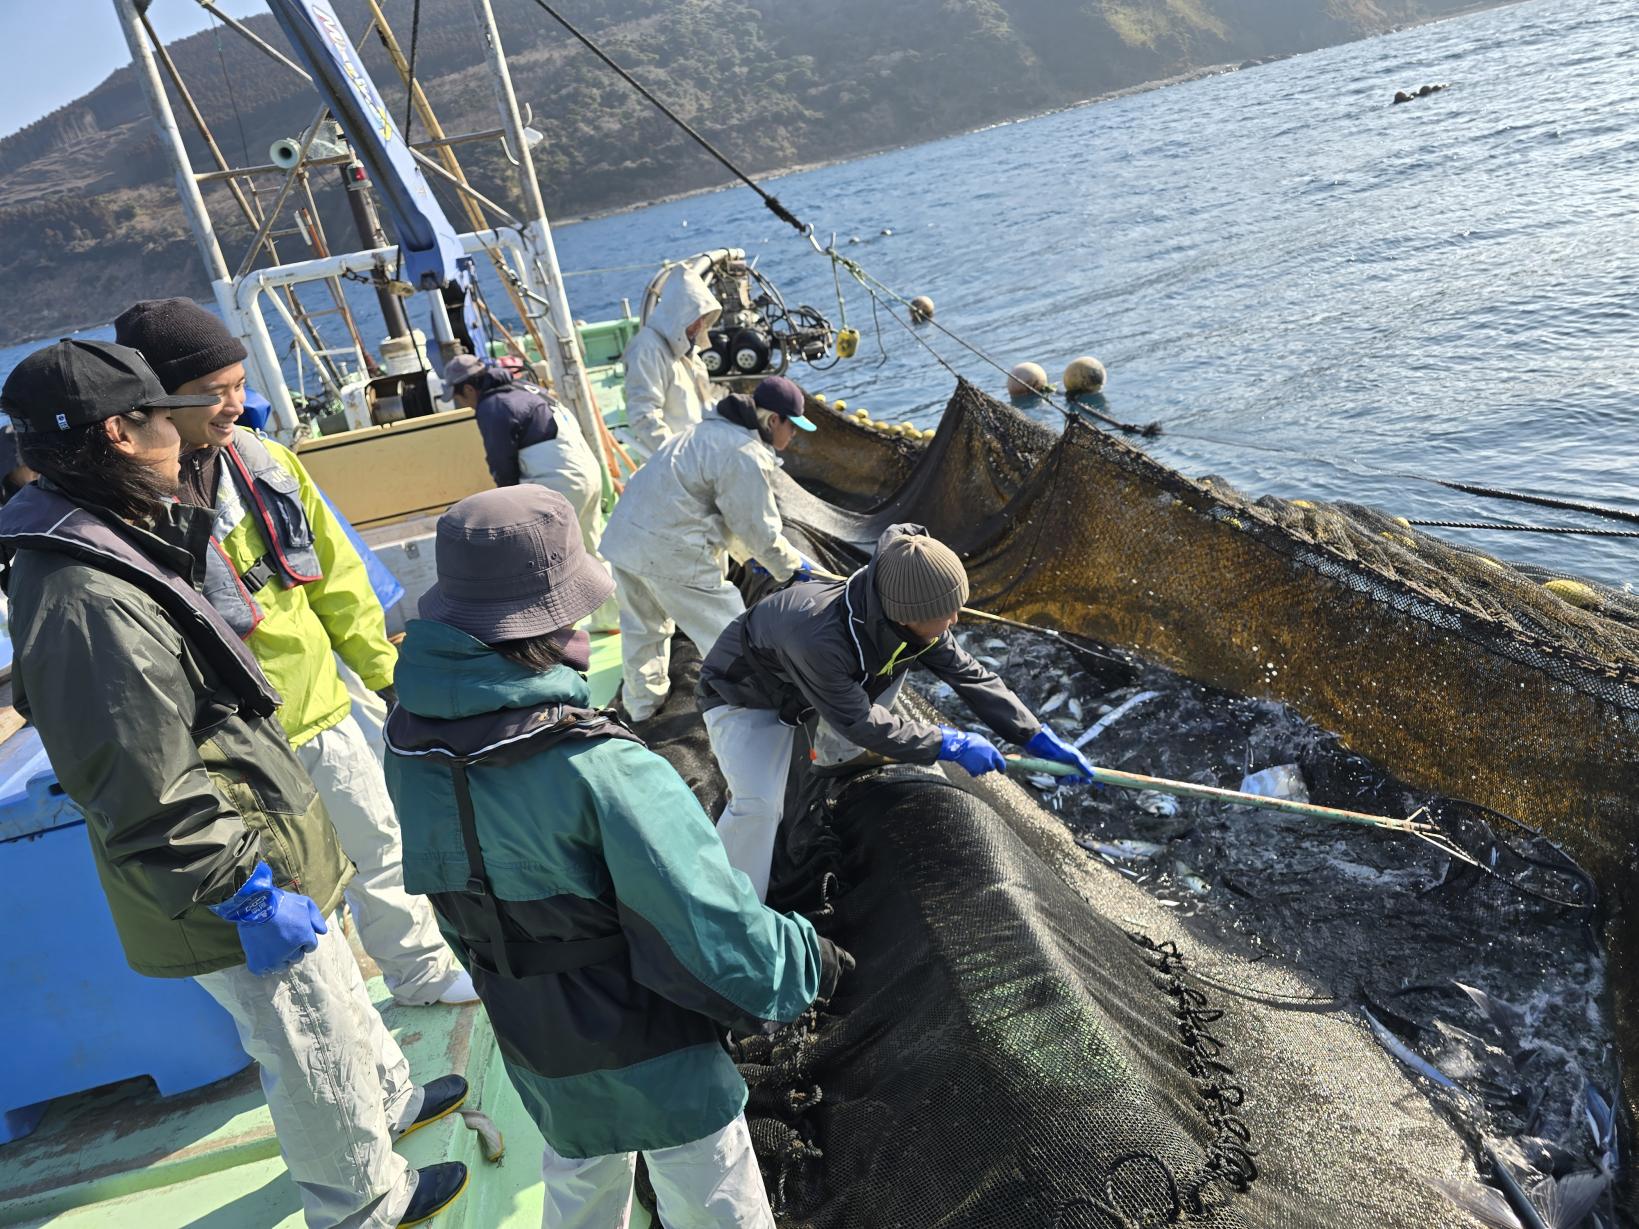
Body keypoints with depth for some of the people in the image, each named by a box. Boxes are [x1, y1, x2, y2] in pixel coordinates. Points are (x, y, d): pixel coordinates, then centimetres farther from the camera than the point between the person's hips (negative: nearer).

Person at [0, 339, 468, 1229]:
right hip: (242, 891, -10)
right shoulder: (89, 606, -33)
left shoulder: (101, 544, 0)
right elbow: (148, 803, -30)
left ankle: (389, 1099, 55)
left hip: (255, 847, 10)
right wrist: (247, 894, -23)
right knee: (311, 1048, 13)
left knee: (334, 994, 30)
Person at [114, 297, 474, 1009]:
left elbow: (336, 576, 8)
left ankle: (420, 971, 44)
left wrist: (383, 668, 12)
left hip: (322, 711, 7)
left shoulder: (266, 463, -1)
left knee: (380, 845, 22)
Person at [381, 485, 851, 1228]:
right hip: (655, 1064, -6)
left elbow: (457, 912, 3)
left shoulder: (412, 748, -13)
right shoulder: (600, 771, -35)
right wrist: (808, 963, -11)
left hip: (536, 1055, 6)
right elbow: (714, 934, -30)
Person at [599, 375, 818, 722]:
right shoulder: (746, 456, -15)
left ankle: (641, 703, 43)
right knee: (729, 634, 7)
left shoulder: (715, 430, 15)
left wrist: (748, 554, 26)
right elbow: (760, 528, -9)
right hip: (670, 552, -10)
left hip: (624, 535, 10)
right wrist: (791, 565, 7)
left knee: (642, 625, 27)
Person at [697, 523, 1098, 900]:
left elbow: (968, 673, -11)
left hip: (810, 685, 7)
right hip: (744, 699, -7)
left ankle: (836, 751, 20)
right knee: (757, 804, -26)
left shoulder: (904, 616, -22)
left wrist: (1037, 736, -11)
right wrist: (949, 744, -25)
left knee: (895, 662, -4)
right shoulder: (819, 638, -45)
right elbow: (861, 722, -31)